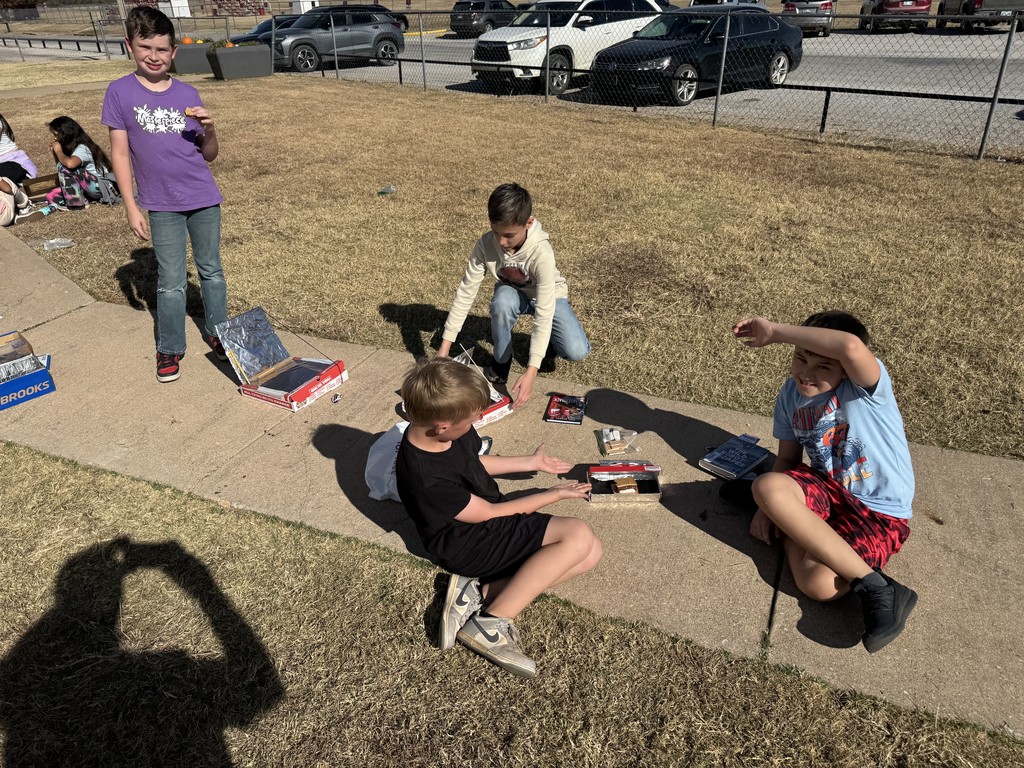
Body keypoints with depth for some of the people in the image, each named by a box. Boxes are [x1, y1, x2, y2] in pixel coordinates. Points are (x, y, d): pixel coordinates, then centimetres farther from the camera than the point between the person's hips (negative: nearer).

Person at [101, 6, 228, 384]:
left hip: (204, 199, 2)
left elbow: (209, 155, 6)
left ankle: (217, 332, 30)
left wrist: (209, 129, -15)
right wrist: (131, 207, -6)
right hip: (162, 206, -2)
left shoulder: (188, 94, 2)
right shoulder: (120, 92, -3)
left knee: (211, 270, 13)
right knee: (171, 282, 2)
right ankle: (169, 349, 17)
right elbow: (120, 153, -2)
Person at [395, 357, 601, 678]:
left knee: (590, 553, -4)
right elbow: (489, 514, -17)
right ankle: (490, 623, -19)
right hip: (465, 545, -9)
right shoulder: (426, 479, -31)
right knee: (578, 535, -22)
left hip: (489, 519, 9)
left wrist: (530, 463, 15)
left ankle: (480, 593, -10)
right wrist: (554, 494, -8)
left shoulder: (442, 430, -8)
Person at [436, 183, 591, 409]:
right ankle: (501, 361, -11)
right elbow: (466, 292, -23)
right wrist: (444, 349, -26)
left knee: (576, 351, -26)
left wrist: (530, 372, -46)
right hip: (512, 293, 2)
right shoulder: (486, 244, -28)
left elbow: (544, 313, -40)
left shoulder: (541, 253, -37)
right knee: (502, 300, -37)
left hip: (548, 297, -2)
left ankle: (546, 341, 9)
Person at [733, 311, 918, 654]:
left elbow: (851, 346, -46)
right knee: (766, 486, -29)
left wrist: (774, 332, -35)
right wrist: (772, 506, -6)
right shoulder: (792, 394, 0)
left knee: (820, 584, -32)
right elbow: (788, 458, 11)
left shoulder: (866, 385, -20)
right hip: (827, 488, 7)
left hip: (880, 511, -7)